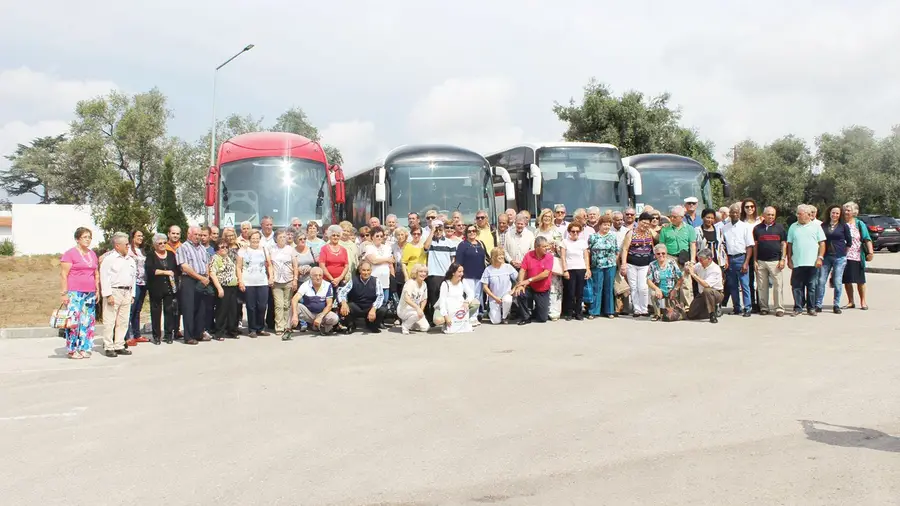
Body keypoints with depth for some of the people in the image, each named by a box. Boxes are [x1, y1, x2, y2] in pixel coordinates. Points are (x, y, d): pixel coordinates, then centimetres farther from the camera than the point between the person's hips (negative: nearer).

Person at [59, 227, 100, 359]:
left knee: (88, 321, 6)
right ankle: (72, 349, -1)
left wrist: (97, 290, 16)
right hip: (74, 293, -6)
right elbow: (63, 274, -7)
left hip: (90, 293, 7)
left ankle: (84, 348, 13)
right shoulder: (70, 254, -4)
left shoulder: (93, 254, 16)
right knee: (74, 320, -8)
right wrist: (64, 293, -12)